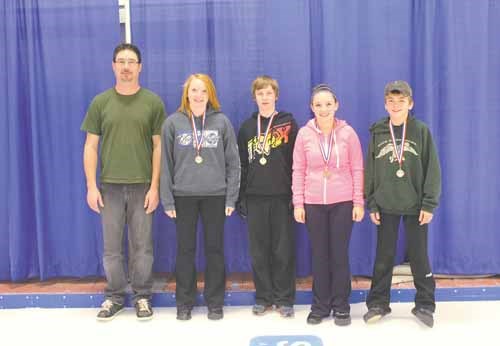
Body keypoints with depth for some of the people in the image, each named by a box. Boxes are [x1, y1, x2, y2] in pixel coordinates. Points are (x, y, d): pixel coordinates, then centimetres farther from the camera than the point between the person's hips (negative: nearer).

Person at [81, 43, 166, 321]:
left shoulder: (153, 102, 0)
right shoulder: (101, 102, 4)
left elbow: (159, 146, 0)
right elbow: (91, 146, 5)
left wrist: (155, 186, -6)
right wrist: (91, 186, -2)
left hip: (142, 186, -1)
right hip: (110, 185, 1)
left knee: (142, 246, 7)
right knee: (112, 247, 9)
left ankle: (143, 297, 21)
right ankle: (114, 297, 23)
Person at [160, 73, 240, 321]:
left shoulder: (222, 122, 1)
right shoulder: (173, 123, 1)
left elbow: (233, 162, 2)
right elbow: (165, 163, 2)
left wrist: (231, 198, -3)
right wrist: (167, 200, -2)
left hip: (215, 196, 0)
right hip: (184, 196, 0)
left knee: (215, 249, 7)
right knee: (185, 249, 8)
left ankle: (215, 302, 20)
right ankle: (184, 302, 21)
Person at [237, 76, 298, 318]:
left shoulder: (288, 123, 2)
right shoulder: (247, 127, 9)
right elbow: (241, 164, 10)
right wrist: (240, 197, 6)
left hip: (282, 196, -2)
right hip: (255, 197, 2)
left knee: (283, 250, 2)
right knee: (259, 251, 6)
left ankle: (284, 299, 12)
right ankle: (263, 297, 17)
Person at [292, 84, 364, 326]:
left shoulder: (347, 132, -3)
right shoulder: (304, 134, -1)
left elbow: (357, 169, 0)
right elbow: (298, 170, 3)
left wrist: (359, 202, -3)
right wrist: (298, 203, -1)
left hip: (342, 202, -1)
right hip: (313, 203, 1)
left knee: (340, 254, 5)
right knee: (319, 254, 8)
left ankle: (341, 306, 17)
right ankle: (320, 306, 20)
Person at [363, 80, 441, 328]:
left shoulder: (421, 131, -3)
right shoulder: (377, 133, 1)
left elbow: (432, 169, -4)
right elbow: (370, 170, 4)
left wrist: (429, 204, -9)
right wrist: (371, 204, 0)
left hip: (415, 206, -1)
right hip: (385, 206, 2)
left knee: (419, 256, 7)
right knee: (383, 257, 9)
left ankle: (425, 305, 20)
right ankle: (378, 303, 20)